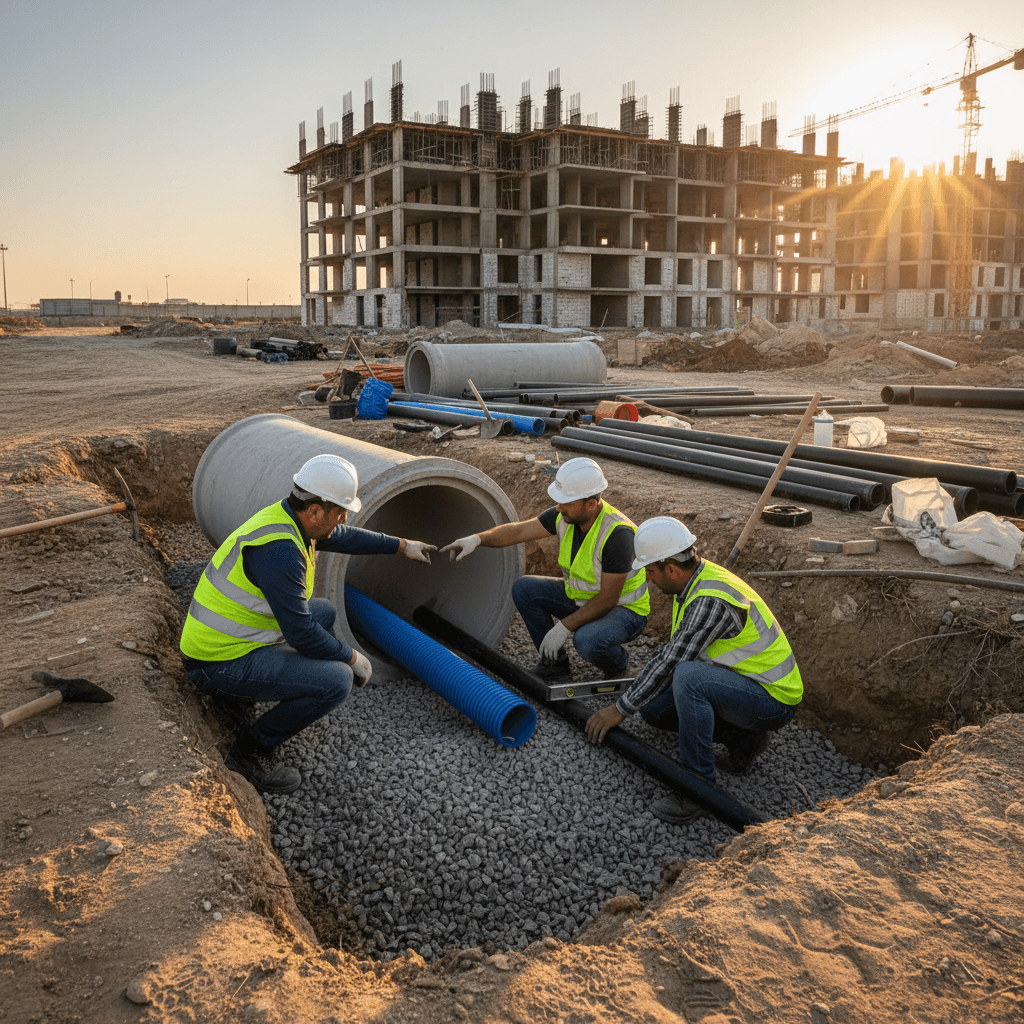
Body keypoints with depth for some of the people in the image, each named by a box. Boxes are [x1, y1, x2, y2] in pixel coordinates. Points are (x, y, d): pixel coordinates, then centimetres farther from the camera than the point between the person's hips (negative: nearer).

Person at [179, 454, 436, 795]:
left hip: (224, 637, 10)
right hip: (222, 662, -10)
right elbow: (300, 633, -24)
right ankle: (249, 751, -4)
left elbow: (343, 537, 22)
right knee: (336, 680, -21)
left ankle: (238, 694, 19)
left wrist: (402, 545, 28)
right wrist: (352, 657, -9)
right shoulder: (279, 550, -28)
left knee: (324, 612, 23)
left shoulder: (287, 516, 2)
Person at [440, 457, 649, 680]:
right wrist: (477, 539, -21)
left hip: (623, 608, -7)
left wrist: (564, 627, -26)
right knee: (523, 588, -7)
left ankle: (618, 664, 1)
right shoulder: (566, 515, -11)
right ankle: (554, 662, 6)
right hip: (580, 597, 7)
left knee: (587, 641, -37)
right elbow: (519, 530, -5)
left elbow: (608, 599, -29)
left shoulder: (617, 533, -32)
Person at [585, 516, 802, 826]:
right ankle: (744, 737, 10)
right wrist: (640, 688, 22)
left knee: (688, 677, -35)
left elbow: (671, 662, -25)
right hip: (738, 684, 10)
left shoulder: (711, 600, -28)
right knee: (652, 705, 5)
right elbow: (674, 649, 18)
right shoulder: (694, 581, 3)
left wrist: (620, 710, -15)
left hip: (772, 698, -10)